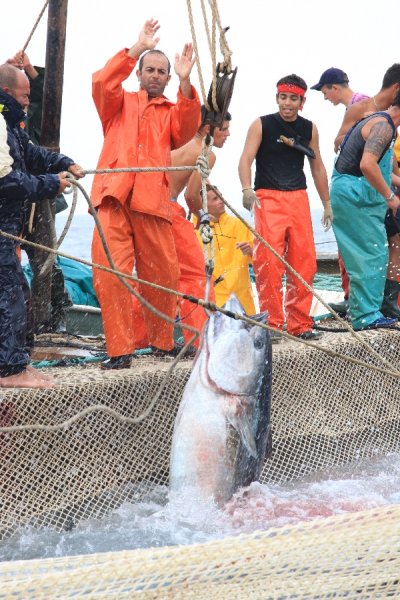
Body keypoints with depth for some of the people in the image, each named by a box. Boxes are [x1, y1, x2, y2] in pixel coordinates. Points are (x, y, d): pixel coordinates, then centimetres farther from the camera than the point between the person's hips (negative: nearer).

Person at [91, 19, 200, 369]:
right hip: (114, 195, -1)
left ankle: (162, 340, 20)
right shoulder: (120, 103, 22)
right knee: (110, 272, -12)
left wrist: (185, 83, -12)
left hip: (153, 200, 1)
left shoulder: (173, 112, 21)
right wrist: (137, 48, -4)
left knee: (163, 275, 1)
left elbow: (187, 132, -1)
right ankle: (120, 349, -9)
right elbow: (102, 83, 1)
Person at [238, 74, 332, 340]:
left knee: (304, 262, 2)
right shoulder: (262, 125, 0)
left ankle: (299, 324, 12)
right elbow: (246, 159, -10)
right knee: (268, 261, -11)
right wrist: (247, 189, -28)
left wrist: (327, 204, 17)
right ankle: (272, 323, -3)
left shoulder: (309, 129, 11)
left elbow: (317, 167, 18)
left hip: (299, 199, 4)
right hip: (268, 199, -4)